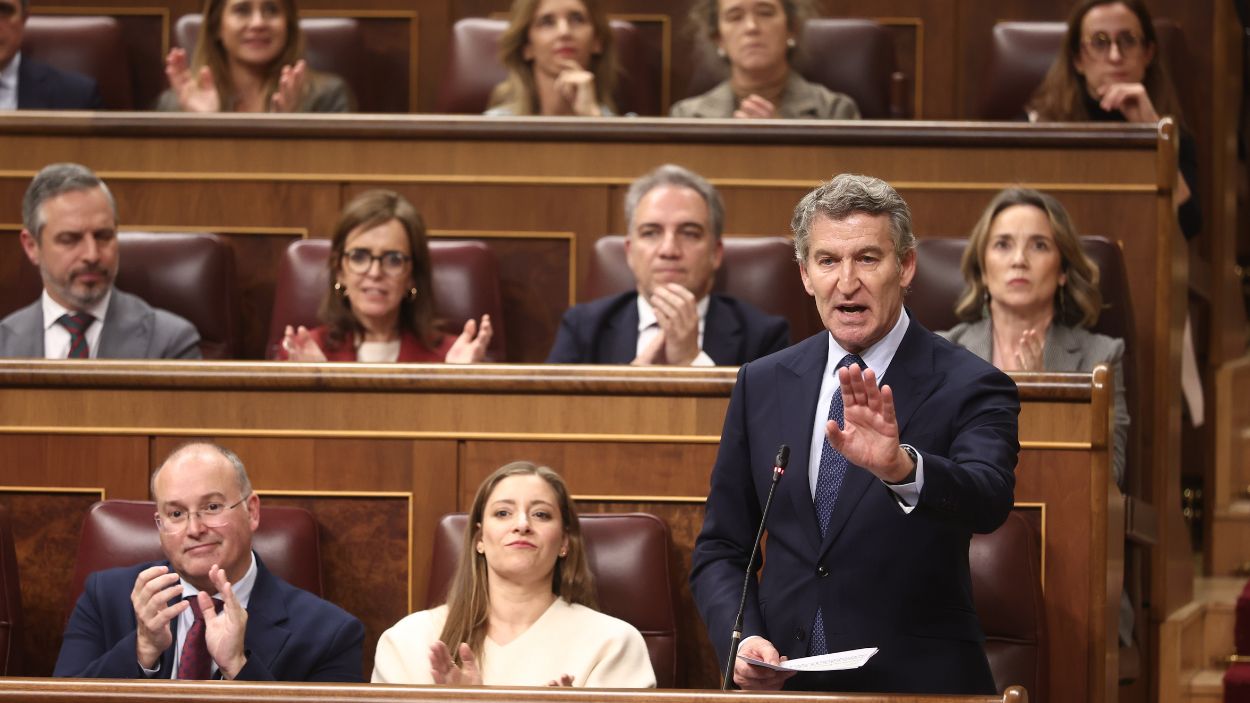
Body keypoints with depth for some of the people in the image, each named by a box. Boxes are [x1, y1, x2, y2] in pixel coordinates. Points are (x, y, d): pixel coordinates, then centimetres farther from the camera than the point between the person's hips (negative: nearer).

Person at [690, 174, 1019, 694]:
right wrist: (743, 640, -11)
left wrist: (901, 467, -47)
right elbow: (720, 549, 7)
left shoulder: (969, 389, -9)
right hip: (780, 682, 3)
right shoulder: (761, 385, 2)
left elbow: (988, 500, -28)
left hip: (915, 686, -3)